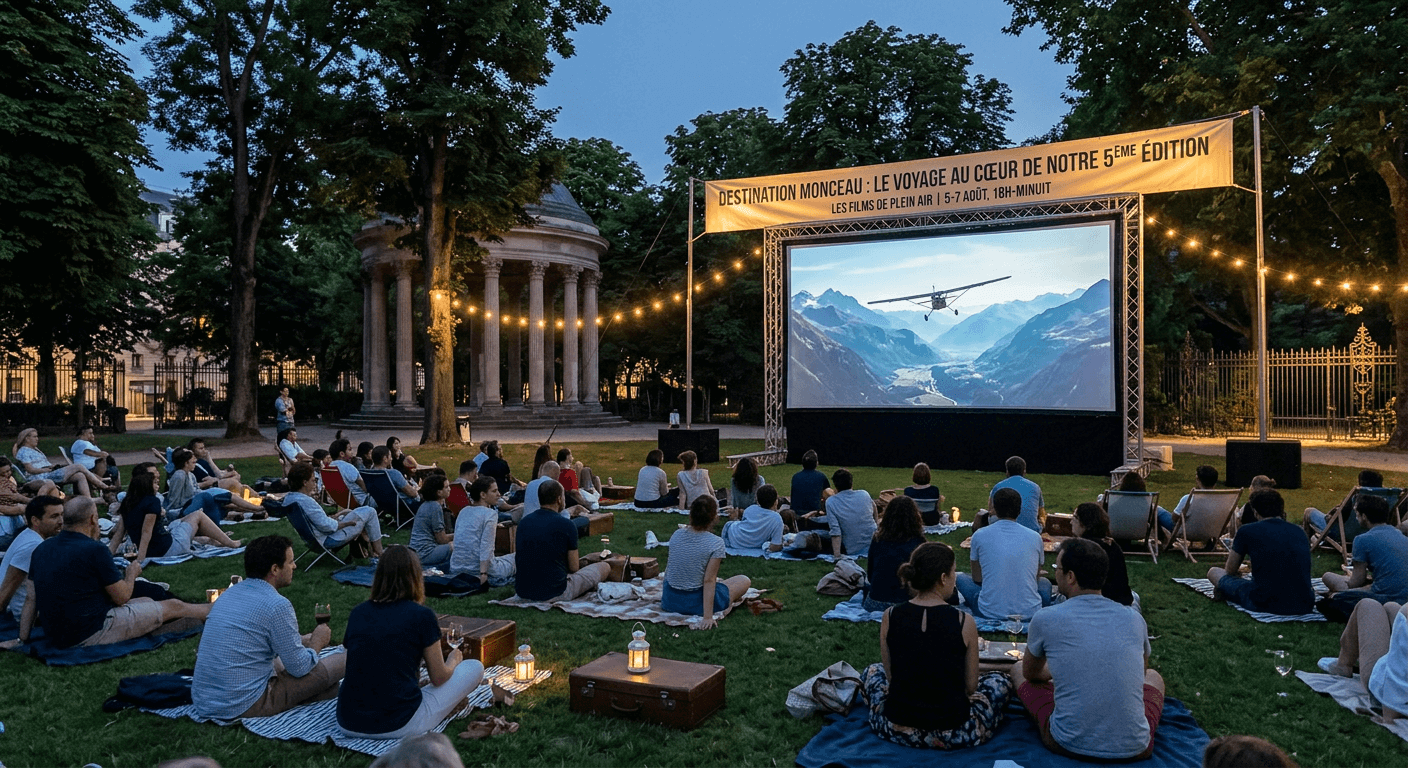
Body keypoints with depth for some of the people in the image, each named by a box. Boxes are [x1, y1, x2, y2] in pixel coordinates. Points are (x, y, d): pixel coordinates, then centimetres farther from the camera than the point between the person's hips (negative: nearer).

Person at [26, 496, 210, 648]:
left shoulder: (41, 549, 5)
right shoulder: (94, 550, -20)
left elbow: (31, 599, 9)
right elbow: (122, 597, -12)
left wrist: (22, 638, 14)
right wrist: (132, 573, 7)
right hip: (92, 634, -8)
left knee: (146, 601, 24)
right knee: (172, 607, 8)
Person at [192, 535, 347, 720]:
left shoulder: (230, 592, 8)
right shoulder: (277, 605, -18)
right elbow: (299, 668, -10)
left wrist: (308, 639, 25)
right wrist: (318, 643, 10)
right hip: (244, 707, -8)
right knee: (342, 661, -6)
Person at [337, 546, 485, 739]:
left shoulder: (357, 613, 5)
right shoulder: (422, 616, -8)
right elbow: (439, 678, 0)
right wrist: (454, 660, 23)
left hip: (348, 725, 5)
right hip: (399, 725, -5)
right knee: (475, 667, 10)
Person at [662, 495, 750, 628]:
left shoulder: (677, 535, -5)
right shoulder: (716, 543, -20)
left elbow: (668, 568, 6)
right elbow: (709, 581, -21)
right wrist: (708, 617, -19)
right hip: (695, 604, -5)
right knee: (744, 581, 14)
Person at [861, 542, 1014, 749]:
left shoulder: (890, 616, -9)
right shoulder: (964, 622, -15)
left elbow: (890, 675, 2)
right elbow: (971, 687, -4)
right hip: (953, 736, -1)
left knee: (872, 672, 34)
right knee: (1001, 681, 26)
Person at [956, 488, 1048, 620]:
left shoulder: (980, 535, -2)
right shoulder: (1035, 537, 2)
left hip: (990, 613, -2)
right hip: (1029, 613, 2)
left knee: (961, 579, 24)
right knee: (1045, 583, 34)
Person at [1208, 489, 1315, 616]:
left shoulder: (1246, 531, 1)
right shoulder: (1299, 531, 13)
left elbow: (1230, 571, 13)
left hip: (1266, 605, -4)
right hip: (1305, 606, 4)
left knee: (1213, 572, 16)